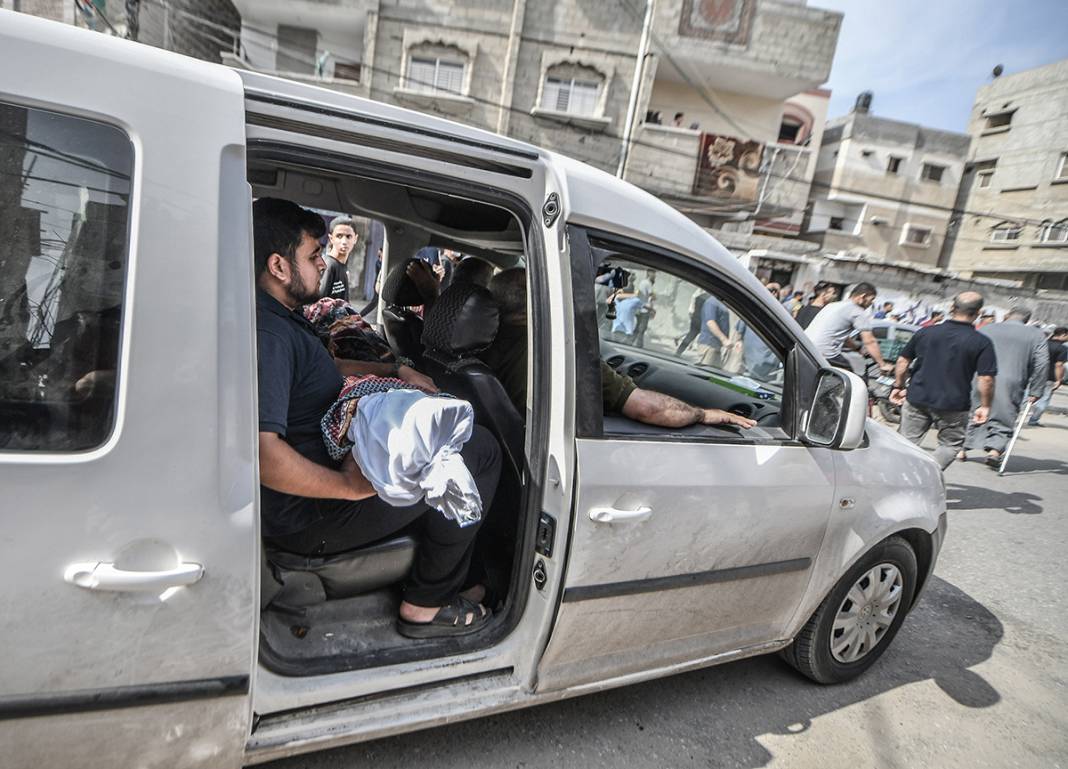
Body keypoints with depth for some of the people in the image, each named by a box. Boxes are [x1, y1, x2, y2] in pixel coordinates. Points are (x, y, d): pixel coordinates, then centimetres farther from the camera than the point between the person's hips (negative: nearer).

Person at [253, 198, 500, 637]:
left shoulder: (279, 318, 10)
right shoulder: (267, 334, -25)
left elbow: (324, 369, 25)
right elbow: (261, 452, -36)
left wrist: (395, 371, 13)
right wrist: (352, 486, -32)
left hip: (329, 463, 11)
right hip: (308, 518, -11)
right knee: (478, 450, -14)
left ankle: (454, 578, 21)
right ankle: (426, 605, 1)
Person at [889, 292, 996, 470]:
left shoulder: (925, 332, 2)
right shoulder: (982, 343, -7)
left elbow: (903, 360, 7)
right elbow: (986, 378, -10)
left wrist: (898, 386, 17)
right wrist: (985, 406, 1)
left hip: (917, 399, 2)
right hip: (953, 406, -2)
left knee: (907, 441, 12)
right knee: (951, 444, 15)